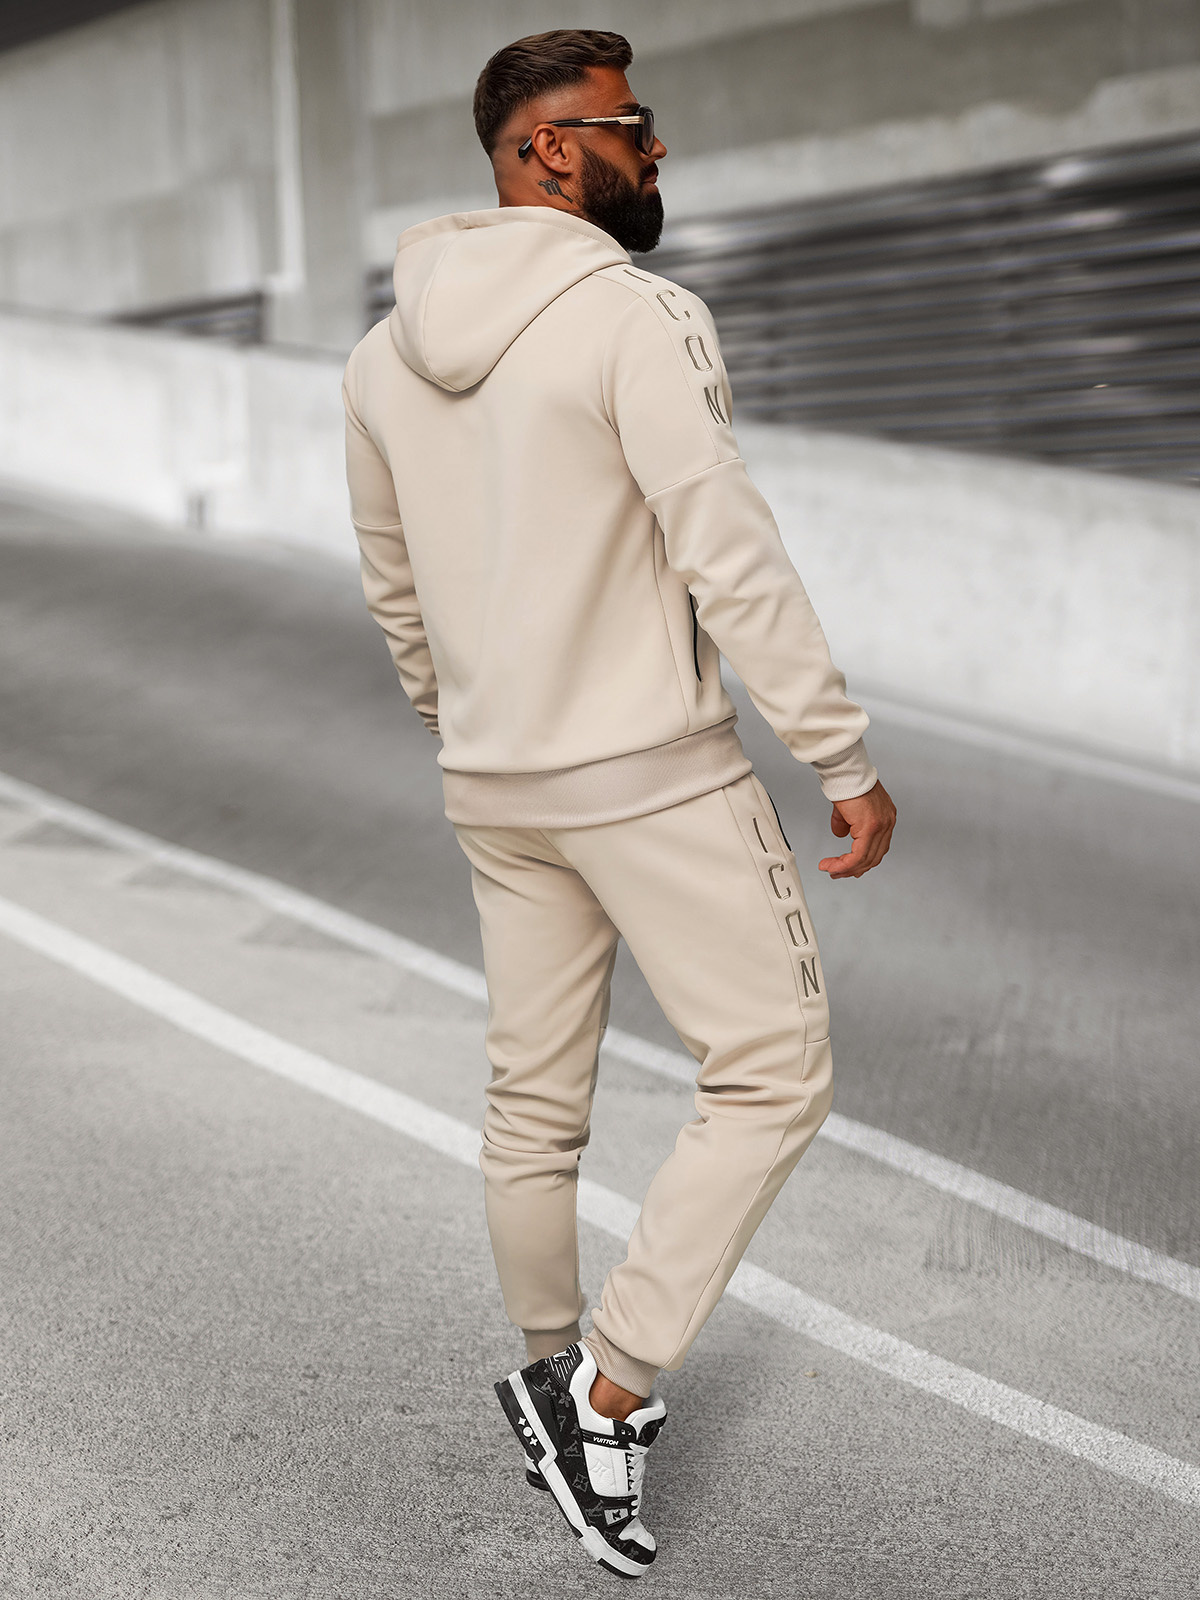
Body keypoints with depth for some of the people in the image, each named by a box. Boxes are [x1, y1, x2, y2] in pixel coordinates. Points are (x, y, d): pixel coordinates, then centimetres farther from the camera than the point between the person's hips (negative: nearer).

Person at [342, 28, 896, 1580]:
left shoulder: (385, 357, 7)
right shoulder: (638, 318, -16)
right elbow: (731, 557, -20)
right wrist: (848, 761, -13)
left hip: (497, 784, 8)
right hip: (656, 770, -7)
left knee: (535, 1096, 17)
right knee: (773, 1073, 4)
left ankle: (562, 1383, 33)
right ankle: (609, 1391, 3)